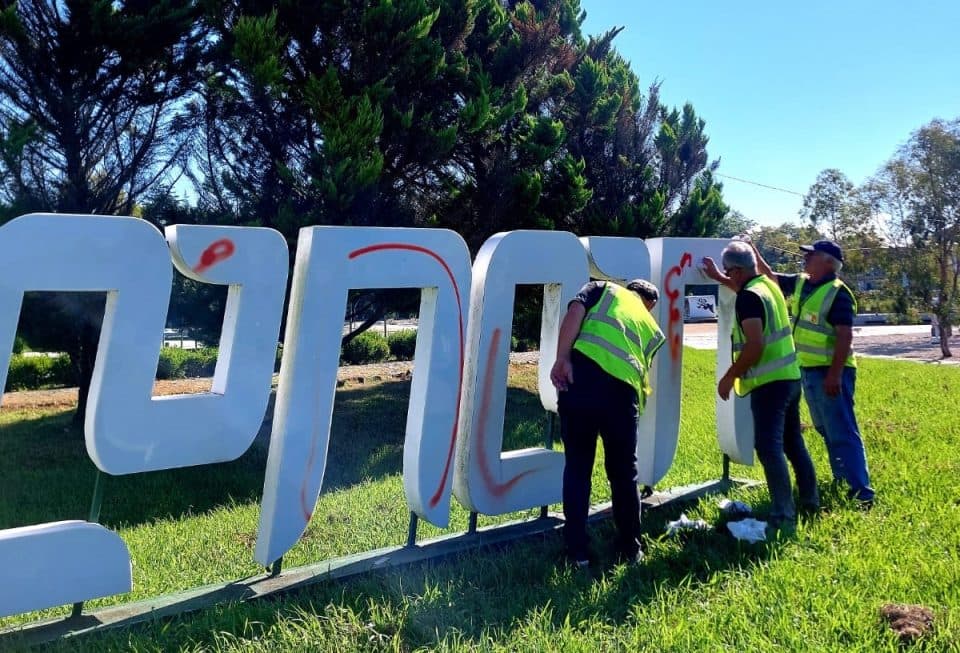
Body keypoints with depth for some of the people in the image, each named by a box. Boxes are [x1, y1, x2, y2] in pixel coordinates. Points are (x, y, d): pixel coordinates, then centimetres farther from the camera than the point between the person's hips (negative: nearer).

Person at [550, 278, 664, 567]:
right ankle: (630, 549, 32)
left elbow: (574, 312, 1)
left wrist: (562, 359, -8)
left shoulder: (604, 289, 21)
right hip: (622, 391, 1)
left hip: (580, 378, -1)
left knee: (577, 468, 13)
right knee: (624, 474, 19)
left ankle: (578, 552, 18)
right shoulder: (652, 329, 28)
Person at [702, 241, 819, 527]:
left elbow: (754, 346, -24)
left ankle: (783, 513, -4)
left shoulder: (747, 298, -18)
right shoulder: (768, 285, 10)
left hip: (769, 382, -10)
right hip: (789, 376, 10)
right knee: (793, 441, 20)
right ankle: (809, 498, 31)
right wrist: (717, 277, 40)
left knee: (768, 446, -7)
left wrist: (729, 377, -15)